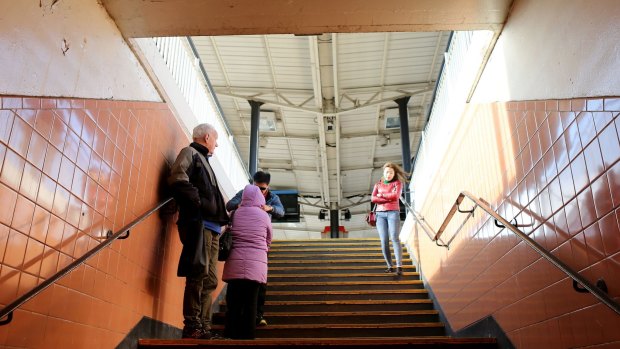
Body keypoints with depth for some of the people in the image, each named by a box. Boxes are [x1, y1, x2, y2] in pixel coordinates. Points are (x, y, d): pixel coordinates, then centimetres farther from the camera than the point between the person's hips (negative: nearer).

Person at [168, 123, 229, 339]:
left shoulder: (203, 160, 32)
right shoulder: (191, 153, 6)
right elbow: (178, 180, -13)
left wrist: (223, 217, 14)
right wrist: (198, 203, -17)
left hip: (211, 226, 9)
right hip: (198, 222, -9)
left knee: (209, 280, 5)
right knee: (199, 274, -15)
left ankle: (204, 328, 6)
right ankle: (192, 327, -14)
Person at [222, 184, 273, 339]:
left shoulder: (235, 213, 4)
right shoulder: (264, 215, 4)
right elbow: (268, 242, 14)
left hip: (234, 264, 1)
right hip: (256, 265, -1)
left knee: (233, 303, 6)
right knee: (250, 304, 3)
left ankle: (231, 336, 8)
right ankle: (247, 336, 5)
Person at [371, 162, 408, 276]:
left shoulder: (397, 183, 11)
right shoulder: (378, 184, 16)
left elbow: (396, 195, -8)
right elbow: (373, 199, 1)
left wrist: (381, 195, 2)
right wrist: (389, 198, -7)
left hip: (393, 213, -3)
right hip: (380, 214, 3)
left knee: (394, 238, -18)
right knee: (384, 241, -5)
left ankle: (399, 266, -24)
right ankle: (390, 266, -1)